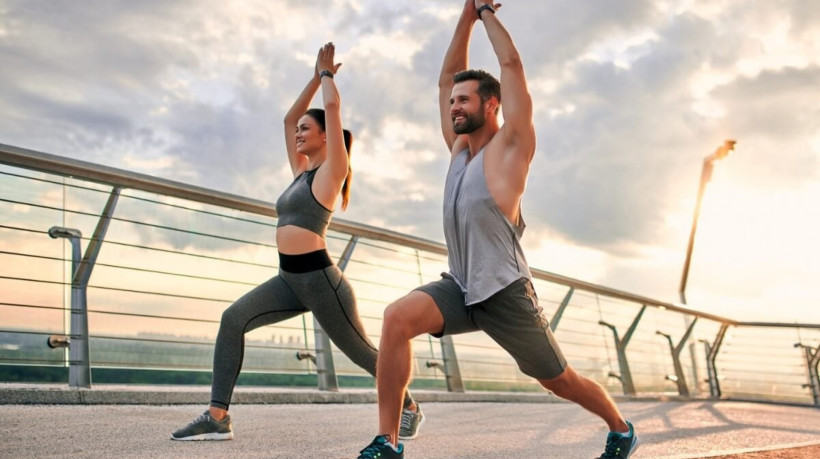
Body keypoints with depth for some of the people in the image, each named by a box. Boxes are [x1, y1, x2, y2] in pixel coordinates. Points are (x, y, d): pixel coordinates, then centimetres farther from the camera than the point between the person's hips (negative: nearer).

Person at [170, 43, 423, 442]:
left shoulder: (331, 170, -3)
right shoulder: (302, 170, 17)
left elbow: (333, 106, -8)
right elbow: (289, 117, 24)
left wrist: (327, 72, 9)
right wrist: (316, 75, 26)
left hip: (320, 279, -7)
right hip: (290, 279, 7)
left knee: (361, 352, 6)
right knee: (233, 319, -12)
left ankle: (410, 408, 28)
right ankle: (218, 417, -13)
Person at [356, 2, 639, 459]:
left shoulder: (509, 146, -6)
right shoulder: (459, 147, 12)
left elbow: (512, 64, -8)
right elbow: (447, 77, 15)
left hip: (506, 295, -5)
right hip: (460, 288, 5)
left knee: (560, 380, 11)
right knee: (398, 318, -23)